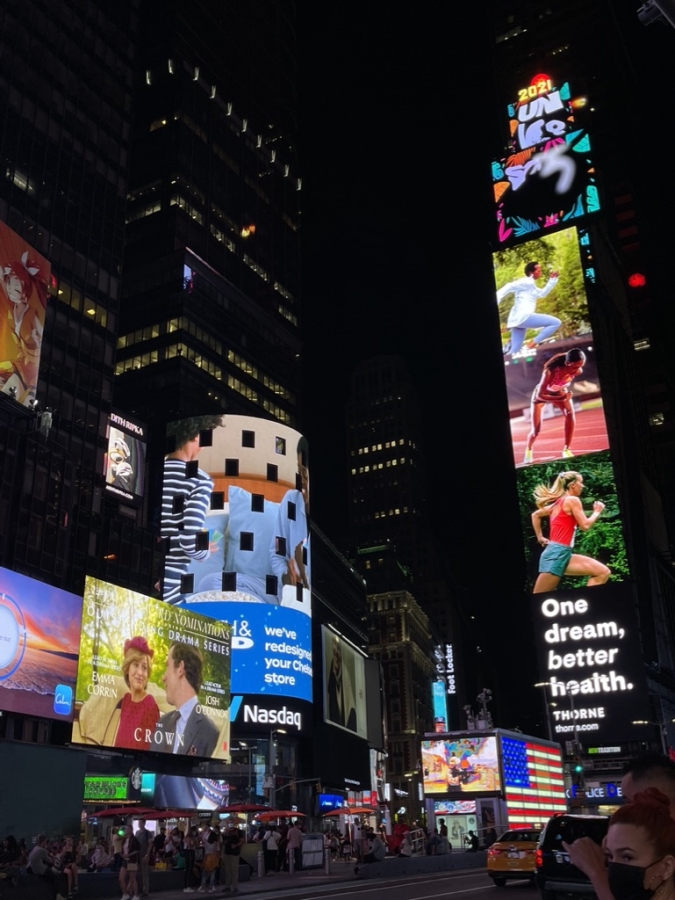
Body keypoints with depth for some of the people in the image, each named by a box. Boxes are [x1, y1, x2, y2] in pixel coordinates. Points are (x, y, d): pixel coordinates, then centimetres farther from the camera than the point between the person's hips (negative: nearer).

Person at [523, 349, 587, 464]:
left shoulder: (578, 371, -26)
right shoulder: (550, 372, -42)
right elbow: (540, 395, -35)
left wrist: (564, 391, -8)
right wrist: (560, 399, -41)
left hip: (560, 393, 3)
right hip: (541, 395, -3)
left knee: (570, 415, -26)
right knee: (536, 431, -2)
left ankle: (566, 450, -13)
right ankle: (528, 450, 31)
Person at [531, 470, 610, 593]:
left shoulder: (559, 501, 19)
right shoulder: (572, 500, -5)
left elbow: (535, 515, 28)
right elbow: (585, 526, -6)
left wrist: (540, 537, 25)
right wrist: (597, 511, 10)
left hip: (563, 553, 9)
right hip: (557, 553, -9)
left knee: (603, 572, 3)